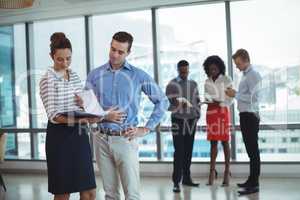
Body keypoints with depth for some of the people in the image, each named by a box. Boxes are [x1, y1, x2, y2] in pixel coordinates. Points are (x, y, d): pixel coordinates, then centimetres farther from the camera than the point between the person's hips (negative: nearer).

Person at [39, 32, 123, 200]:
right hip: (60, 136, -5)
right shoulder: (48, 80, -8)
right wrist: (78, 119, -29)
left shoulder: (75, 76, 11)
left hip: (80, 134, 6)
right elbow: (53, 116, -16)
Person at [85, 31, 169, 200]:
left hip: (125, 140, -2)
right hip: (102, 139, 3)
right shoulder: (95, 75, 6)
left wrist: (146, 129, -2)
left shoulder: (139, 75, 0)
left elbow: (162, 101, 5)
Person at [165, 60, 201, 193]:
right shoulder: (172, 84, -1)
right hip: (178, 120, -4)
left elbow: (197, 101, 18)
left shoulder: (193, 84, 13)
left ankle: (186, 178, 18)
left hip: (191, 121, 4)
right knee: (179, 152, -8)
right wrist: (178, 103, -24)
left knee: (188, 151, 8)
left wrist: (197, 115, 6)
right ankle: (176, 182, -6)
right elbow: (167, 103, -7)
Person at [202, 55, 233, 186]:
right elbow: (207, 96, 8)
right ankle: (212, 171, 6)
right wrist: (209, 100, -14)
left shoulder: (226, 80, -2)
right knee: (213, 142, 4)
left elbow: (229, 99, -5)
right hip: (211, 112, 4)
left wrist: (219, 103, -19)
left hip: (223, 111, -4)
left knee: (224, 142, -1)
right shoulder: (207, 82, 11)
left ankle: (227, 172, 4)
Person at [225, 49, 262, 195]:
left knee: (253, 150, -6)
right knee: (250, 150, 15)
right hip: (244, 116, 10)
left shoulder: (254, 75, -12)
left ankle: (254, 184, -2)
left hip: (250, 116, -10)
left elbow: (252, 97, -21)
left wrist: (235, 94, -14)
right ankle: (251, 180, 25)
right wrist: (234, 93, 4)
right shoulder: (245, 75, 16)